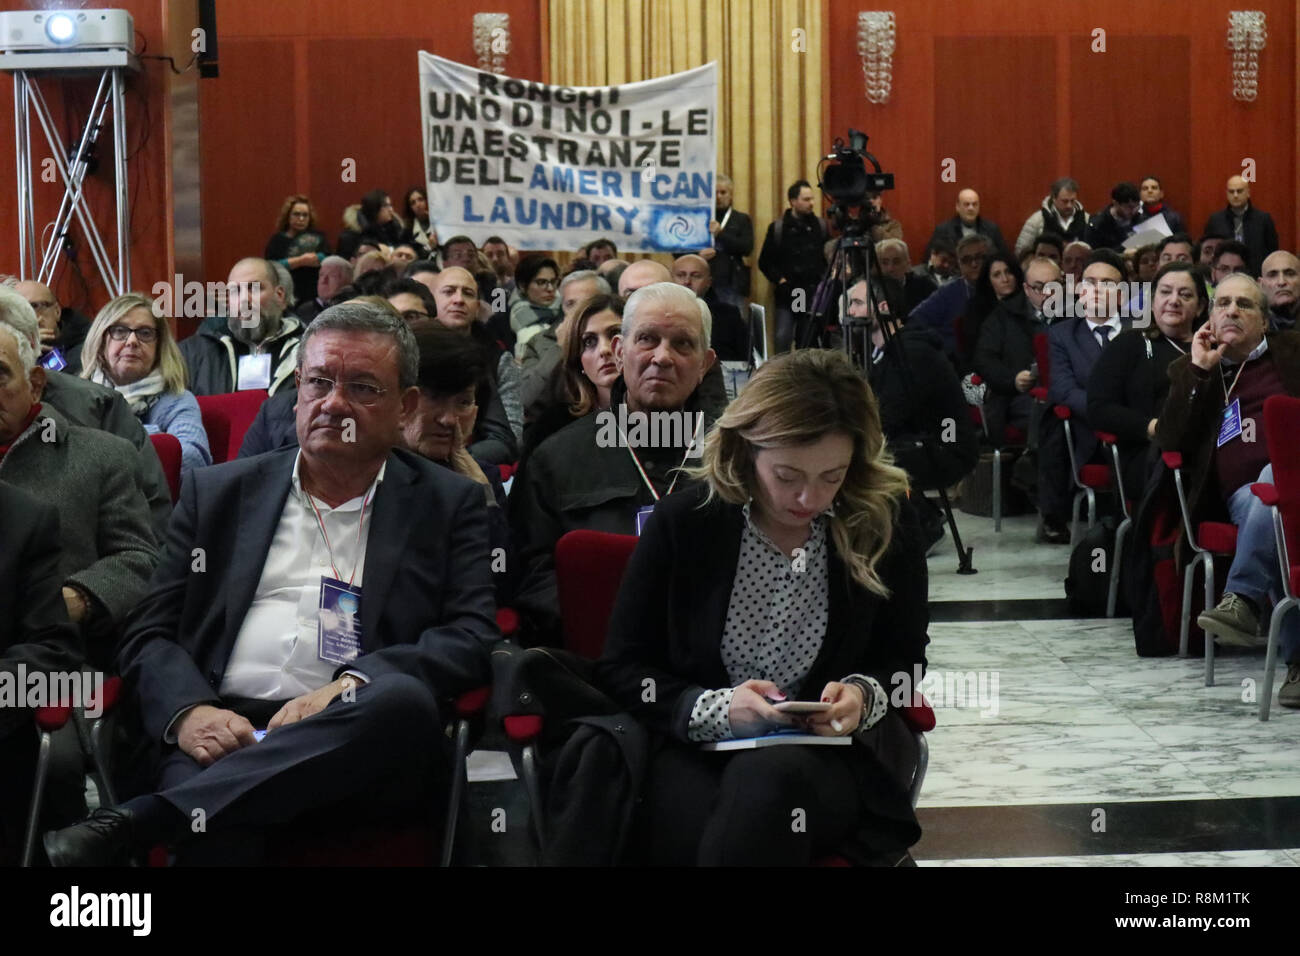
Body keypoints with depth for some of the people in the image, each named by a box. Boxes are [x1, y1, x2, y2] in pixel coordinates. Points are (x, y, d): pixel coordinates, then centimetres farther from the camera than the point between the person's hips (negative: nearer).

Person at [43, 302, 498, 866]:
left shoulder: (450, 503, 16)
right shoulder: (219, 493, 20)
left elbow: (473, 638, 3)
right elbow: (149, 635, 15)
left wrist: (350, 686, -14)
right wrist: (188, 712, -8)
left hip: (357, 744, 2)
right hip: (223, 732, -2)